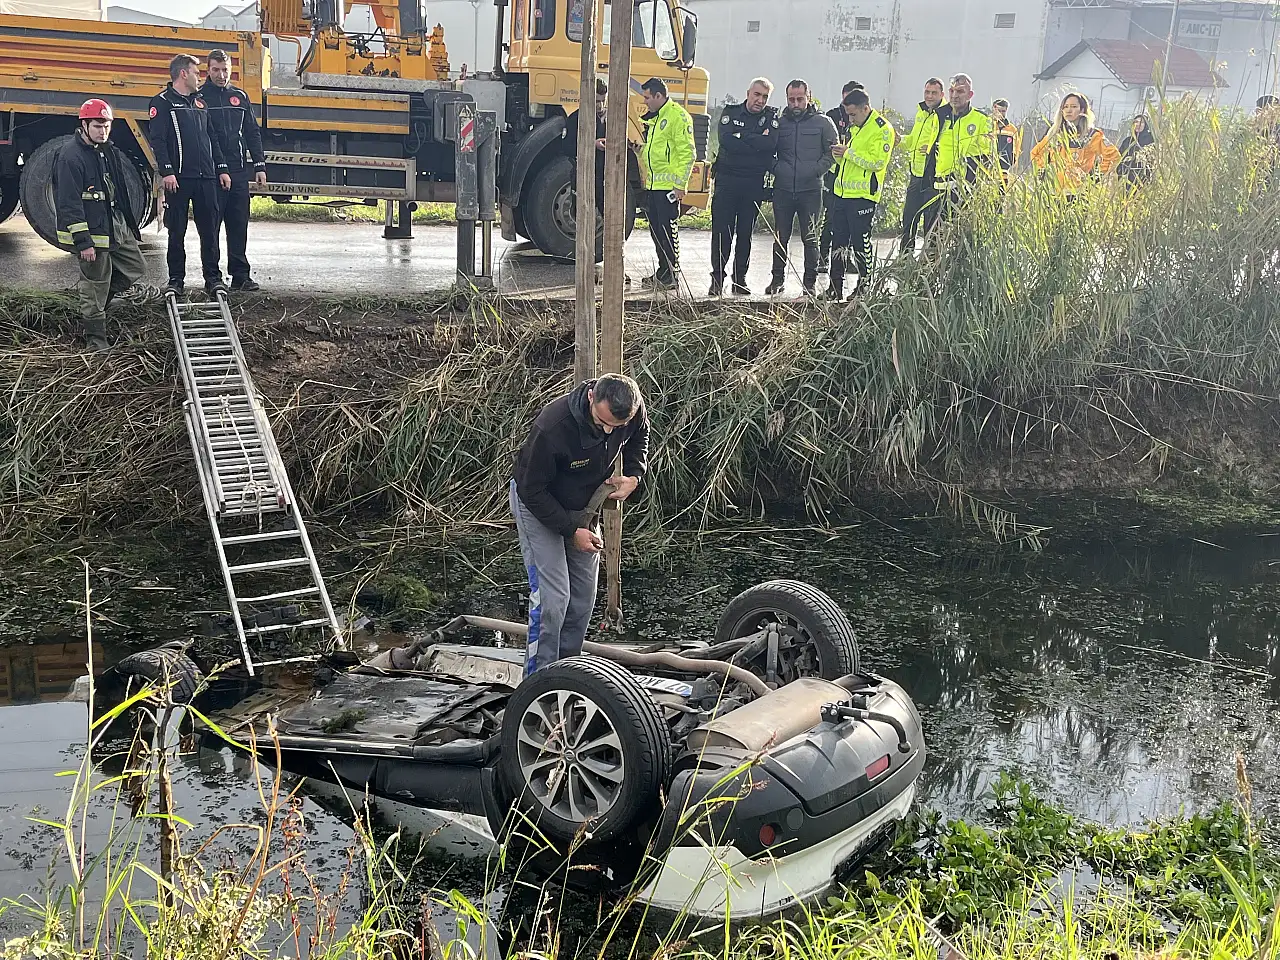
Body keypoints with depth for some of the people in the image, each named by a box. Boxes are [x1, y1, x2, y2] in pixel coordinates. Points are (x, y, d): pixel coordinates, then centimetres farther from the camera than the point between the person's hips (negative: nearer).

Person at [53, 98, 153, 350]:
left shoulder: (109, 151, 11)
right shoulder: (70, 157, -16)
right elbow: (69, 204, -20)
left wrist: (129, 224, 23)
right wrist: (83, 242, -23)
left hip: (118, 227, 9)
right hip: (92, 233, -9)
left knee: (135, 270, 15)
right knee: (95, 287, 0)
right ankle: (95, 337, 14)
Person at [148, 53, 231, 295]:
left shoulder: (200, 102, 20)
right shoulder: (162, 102, 0)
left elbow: (211, 138, 23)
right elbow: (157, 139, -8)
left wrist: (221, 169, 15)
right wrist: (166, 171, -18)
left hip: (206, 176, 5)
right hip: (179, 178, -5)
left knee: (209, 229, 4)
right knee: (177, 231, 1)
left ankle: (213, 277, 10)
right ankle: (176, 279, 8)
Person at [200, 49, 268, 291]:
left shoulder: (240, 96, 14)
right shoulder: (200, 97, 0)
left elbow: (253, 133, 16)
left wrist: (260, 165, 10)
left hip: (238, 171, 4)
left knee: (239, 225, 5)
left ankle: (240, 275, 11)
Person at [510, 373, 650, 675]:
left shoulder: (635, 411, -21)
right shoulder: (553, 426, -38)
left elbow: (639, 438, 7)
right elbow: (532, 490, -25)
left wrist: (634, 475, -10)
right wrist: (571, 530, -22)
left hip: (583, 506, 6)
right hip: (537, 504, -6)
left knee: (584, 596, 7)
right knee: (552, 597, -14)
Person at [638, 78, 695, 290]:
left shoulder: (678, 116, -11)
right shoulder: (653, 117, 19)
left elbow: (687, 153, -16)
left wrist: (680, 184, -19)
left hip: (668, 185, -9)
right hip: (652, 184, 9)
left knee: (667, 228, -7)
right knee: (655, 228, 12)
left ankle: (672, 274, -1)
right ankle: (663, 270, 20)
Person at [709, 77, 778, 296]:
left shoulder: (771, 117, 6)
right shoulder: (731, 112, 4)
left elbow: (770, 143, -13)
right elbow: (726, 140, -14)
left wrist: (741, 137, -12)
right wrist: (757, 142, -11)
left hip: (754, 182, 1)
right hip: (727, 179, -1)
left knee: (745, 232, 7)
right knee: (722, 231, -3)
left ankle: (740, 278, 14)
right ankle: (717, 278, 2)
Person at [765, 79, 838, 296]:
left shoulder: (822, 122, 3)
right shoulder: (779, 122, 9)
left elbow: (833, 151, 4)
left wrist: (816, 170, -7)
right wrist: (776, 169, 1)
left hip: (810, 190, -2)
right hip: (783, 189, 2)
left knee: (810, 238, 1)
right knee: (780, 237, 8)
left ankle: (810, 283, 7)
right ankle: (778, 279, 18)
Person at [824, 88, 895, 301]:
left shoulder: (882, 129, -10)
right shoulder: (855, 127, 18)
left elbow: (878, 161, -19)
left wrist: (848, 152, -18)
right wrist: (839, 154, 5)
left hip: (863, 195, -8)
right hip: (843, 192, 8)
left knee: (861, 242, -3)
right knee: (838, 241, 9)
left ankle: (865, 286, 8)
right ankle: (835, 287, 15)